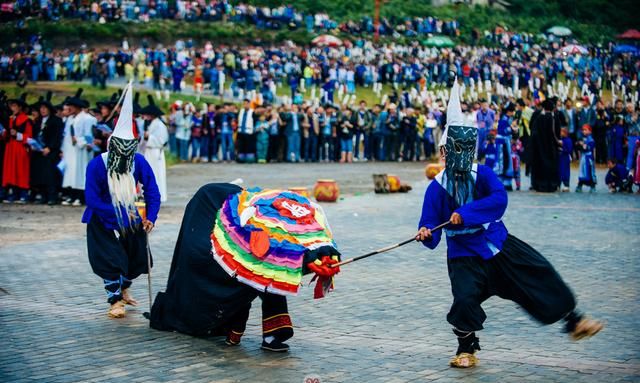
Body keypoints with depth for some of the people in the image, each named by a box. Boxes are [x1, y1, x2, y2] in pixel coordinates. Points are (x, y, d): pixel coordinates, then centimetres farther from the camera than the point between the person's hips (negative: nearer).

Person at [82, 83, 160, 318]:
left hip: (130, 219, 4)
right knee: (111, 259, -11)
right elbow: (92, 199, -23)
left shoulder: (139, 162, -13)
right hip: (104, 222, -4)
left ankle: (124, 288, 37)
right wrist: (119, 215, -26)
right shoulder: (97, 165, -22)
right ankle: (115, 299, 6)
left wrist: (150, 217, -23)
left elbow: (152, 191, -10)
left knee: (137, 255, 9)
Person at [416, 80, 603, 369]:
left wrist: (465, 213, -35)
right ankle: (467, 347, 7)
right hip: (464, 254, -2)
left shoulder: (482, 174, -6)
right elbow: (431, 226, -10)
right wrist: (425, 234, -35)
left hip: (498, 243, 3)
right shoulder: (437, 188, -10)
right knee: (465, 298, -21)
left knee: (541, 273, 0)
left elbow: (500, 199, -25)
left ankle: (572, 321, 19)